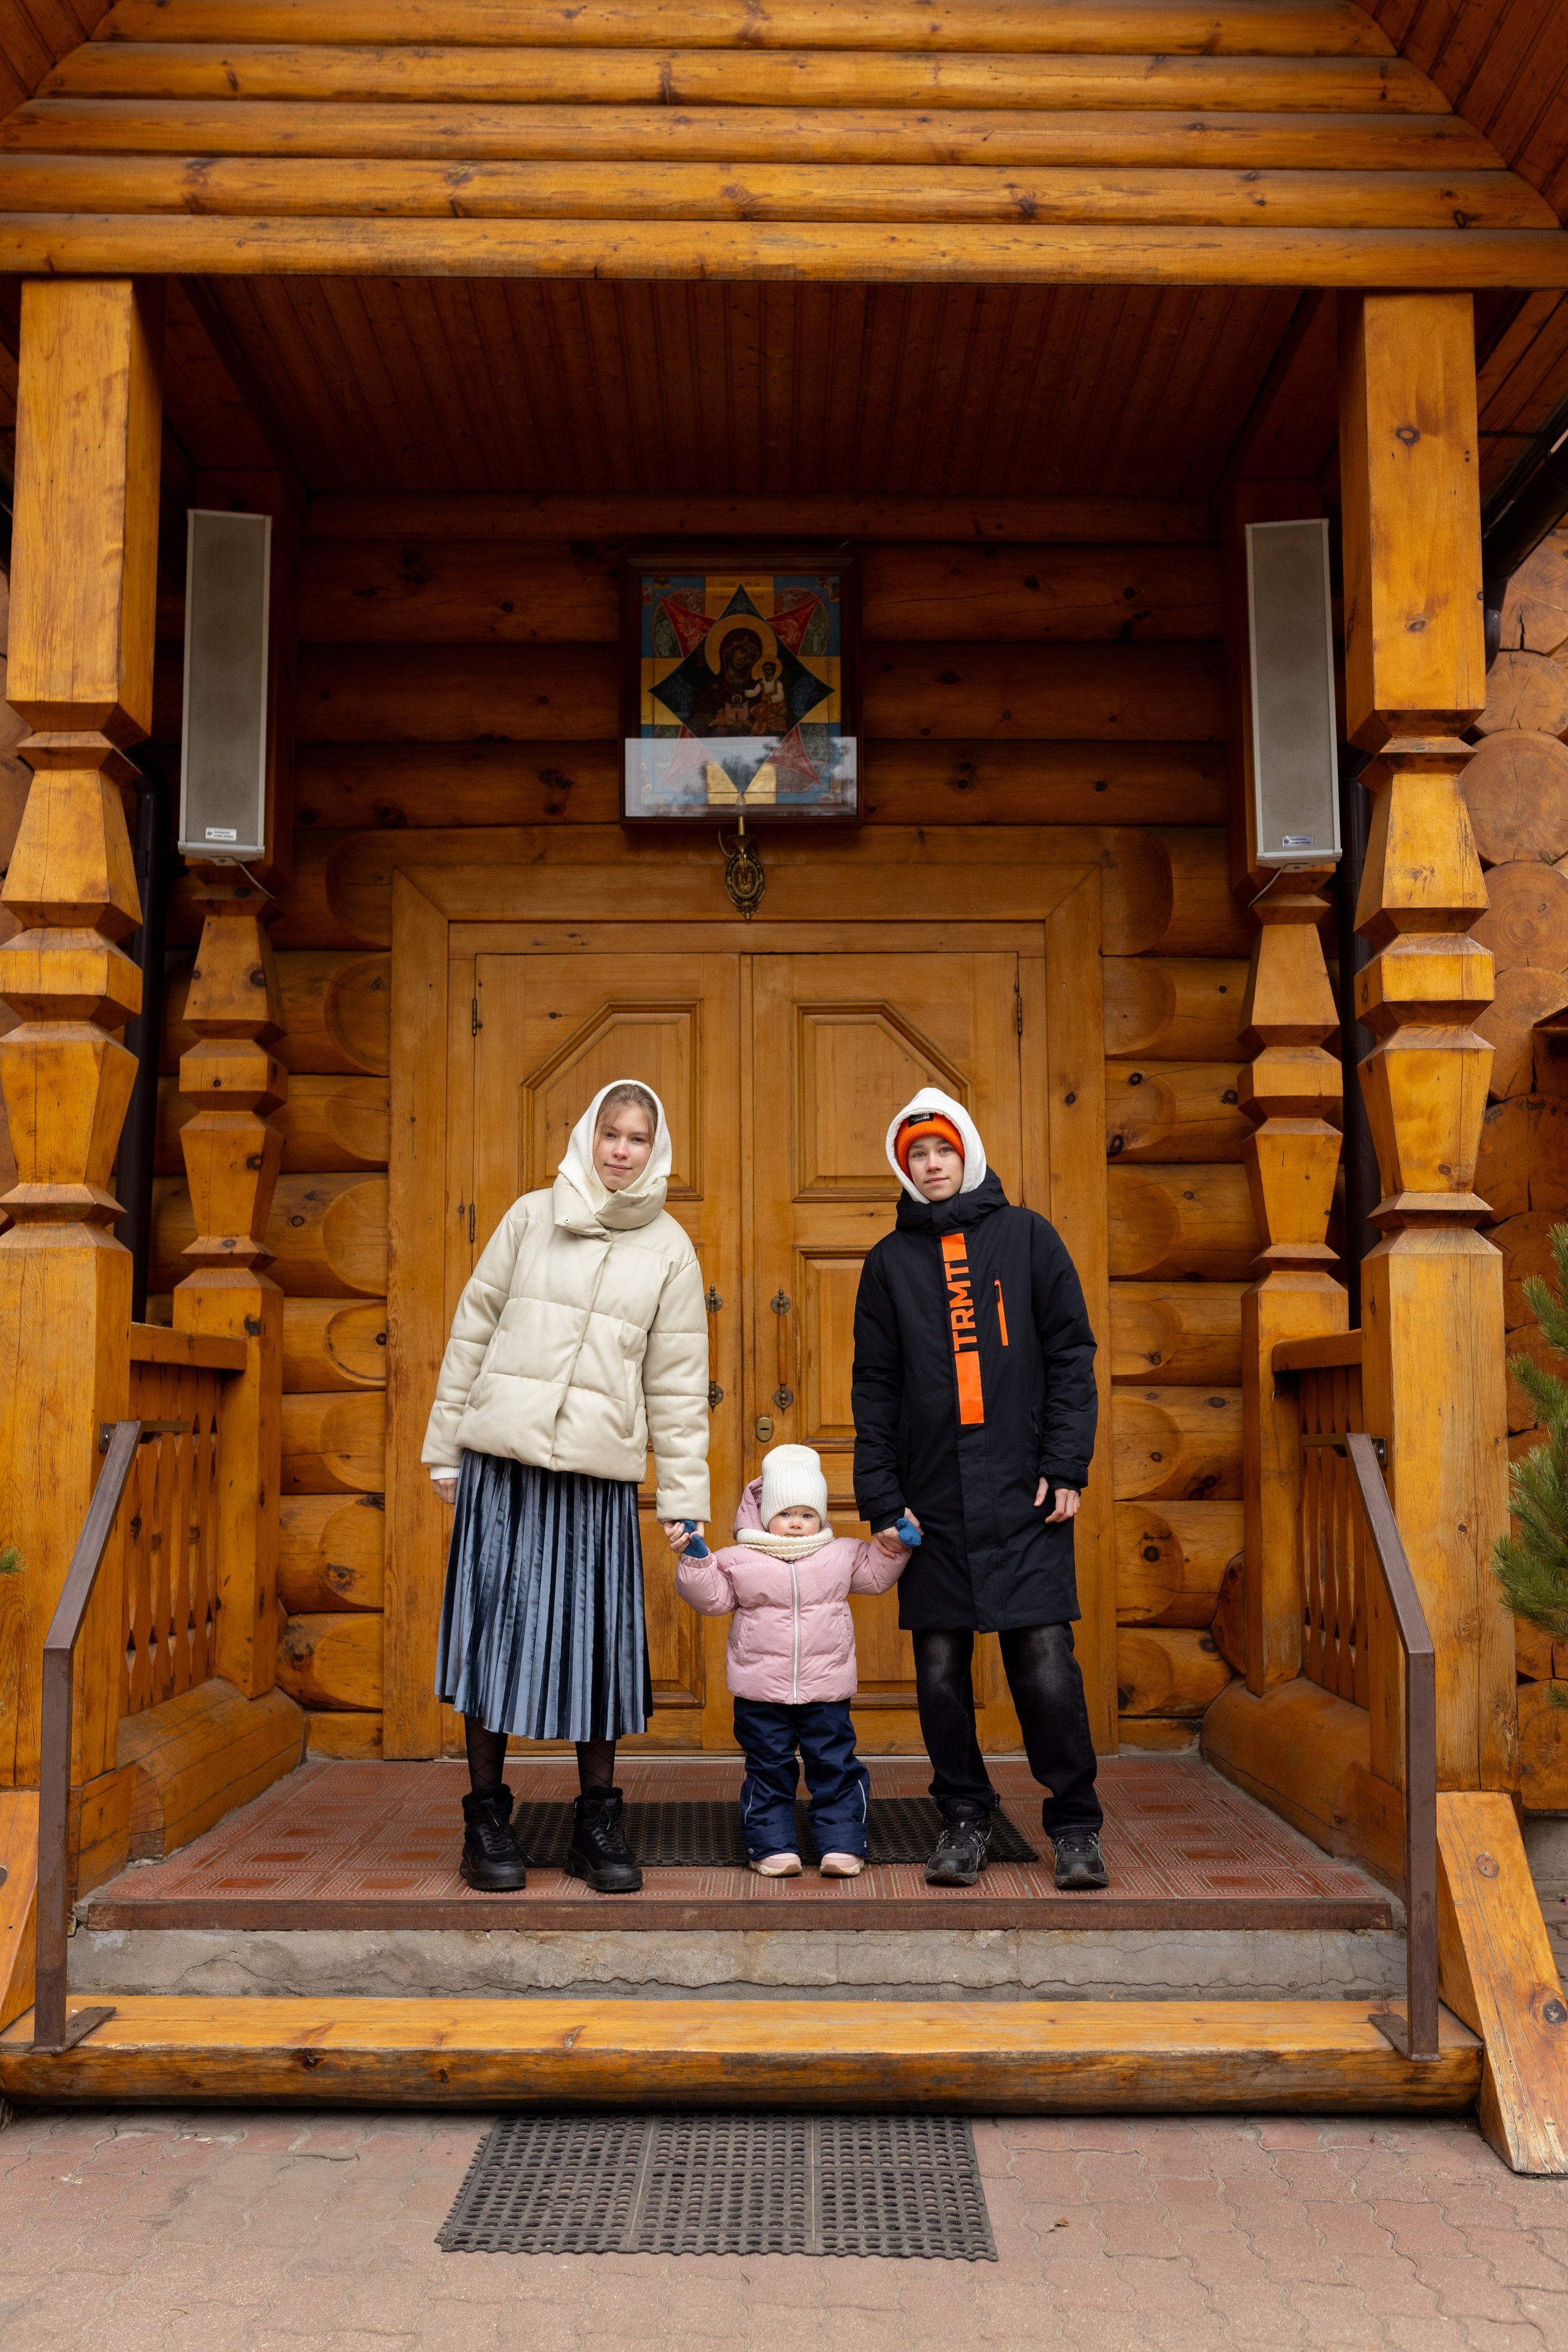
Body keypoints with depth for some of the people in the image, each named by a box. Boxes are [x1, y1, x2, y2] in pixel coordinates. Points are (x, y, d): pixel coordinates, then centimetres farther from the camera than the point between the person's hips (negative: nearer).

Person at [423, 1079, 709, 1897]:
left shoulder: (670, 1249, 7)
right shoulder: (531, 1217, 5)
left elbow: (678, 1383, 6)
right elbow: (473, 1331, 8)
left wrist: (684, 1495, 4)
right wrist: (446, 1446, 6)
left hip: (599, 1475, 1)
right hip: (502, 1461, 0)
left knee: (598, 1640, 3)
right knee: (495, 1629, 1)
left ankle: (597, 1823, 17)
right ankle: (487, 1821, 13)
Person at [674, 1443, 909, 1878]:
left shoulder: (842, 1555, 6)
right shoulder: (738, 1560, -1)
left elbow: (876, 1575, 18)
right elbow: (710, 1598, -4)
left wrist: (891, 1546, 4)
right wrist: (695, 1559, -16)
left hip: (826, 1691, 1)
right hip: (761, 1693, -1)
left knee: (835, 1767, 5)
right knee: (769, 1770, 7)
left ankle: (842, 1845, 14)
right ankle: (773, 1846, 16)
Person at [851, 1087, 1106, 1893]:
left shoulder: (1026, 1236, 7)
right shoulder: (890, 1261, 12)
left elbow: (1070, 1353, 5)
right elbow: (874, 1388, 9)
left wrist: (1066, 1465, -4)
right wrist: (880, 1496, 1)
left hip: (1024, 1493, -2)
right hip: (932, 1495, 2)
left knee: (1044, 1657, -6)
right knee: (941, 1666, 4)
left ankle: (1074, 1821, 10)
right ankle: (964, 1817, 20)